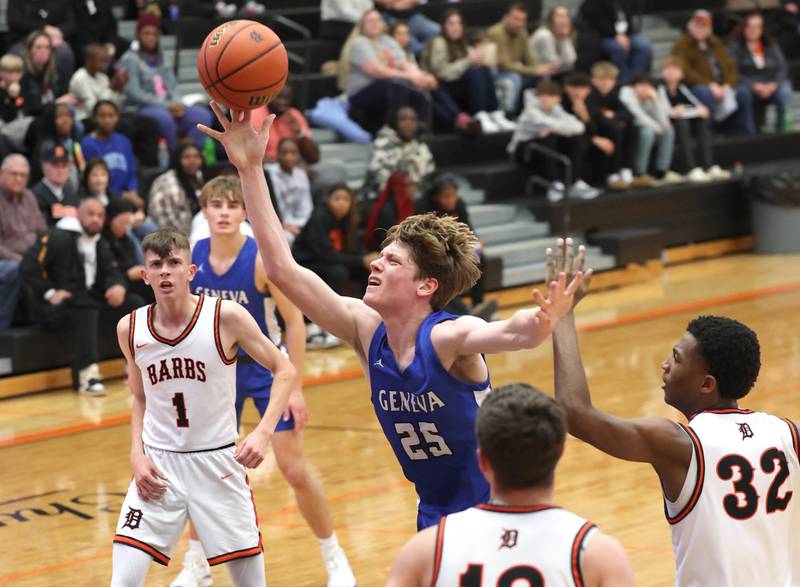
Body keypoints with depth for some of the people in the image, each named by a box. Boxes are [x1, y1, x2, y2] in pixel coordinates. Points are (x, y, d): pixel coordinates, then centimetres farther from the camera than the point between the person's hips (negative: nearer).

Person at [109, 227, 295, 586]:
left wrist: (263, 432, -17)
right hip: (157, 465, 2)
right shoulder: (130, 330, -2)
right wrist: (137, 454, -1)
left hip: (218, 461, -2)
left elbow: (284, 371, -3)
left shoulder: (226, 317, -11)